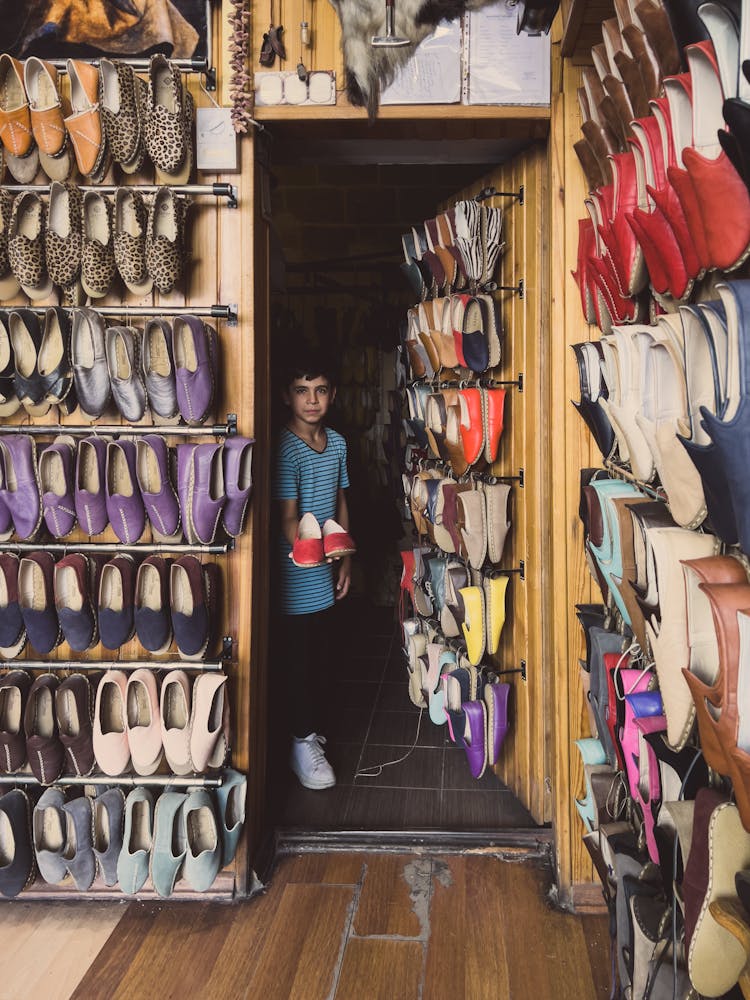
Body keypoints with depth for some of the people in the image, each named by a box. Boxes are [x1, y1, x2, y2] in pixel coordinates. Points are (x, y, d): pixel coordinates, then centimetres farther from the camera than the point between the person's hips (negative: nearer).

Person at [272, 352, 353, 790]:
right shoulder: (285, 449, -17)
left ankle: (314, 728, 35)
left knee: (321, 656, 18)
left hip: (329, 572, 7)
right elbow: (288, 518, -22)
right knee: (298, 659, 5)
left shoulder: (337, 442, 6)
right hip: (298, 576, -7)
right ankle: (303, 742, 19)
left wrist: (345, 559, 12)